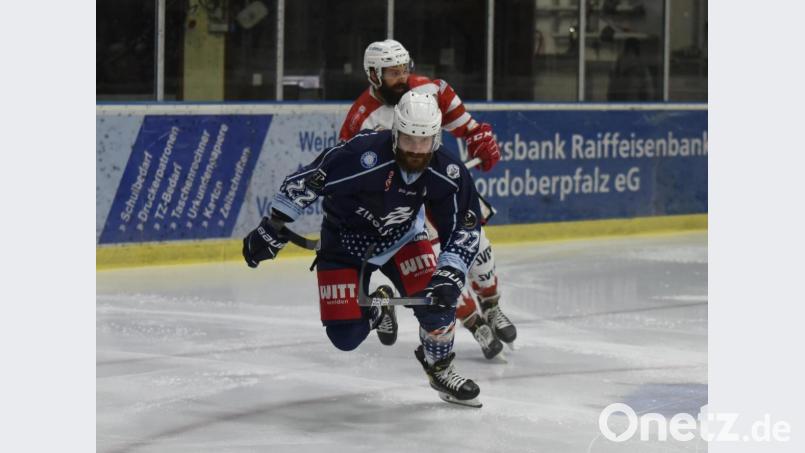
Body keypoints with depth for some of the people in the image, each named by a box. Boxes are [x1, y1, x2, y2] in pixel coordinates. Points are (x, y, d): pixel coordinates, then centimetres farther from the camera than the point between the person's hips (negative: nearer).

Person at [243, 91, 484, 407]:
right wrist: (273, 229, -21)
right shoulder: (362, 154, -35)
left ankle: (440, 368, 10)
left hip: (401, 238, 3)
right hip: (345, 241, -3)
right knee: (345, 336, -9)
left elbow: (465, 227, -13)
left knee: (437, 298, -20)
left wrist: (450, 273, -28)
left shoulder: (447, 174, -22)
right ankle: (374, 308, 29)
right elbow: (305, 181, -26)